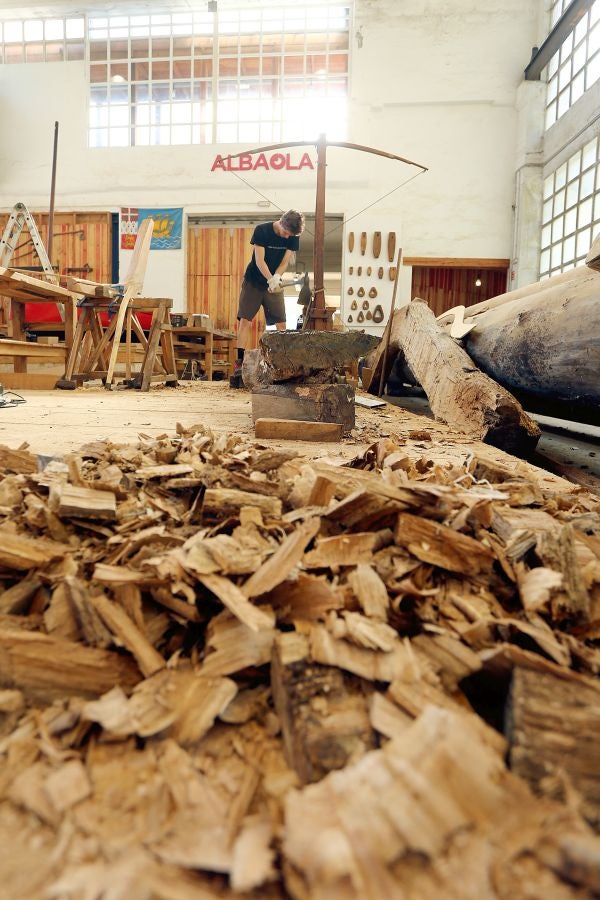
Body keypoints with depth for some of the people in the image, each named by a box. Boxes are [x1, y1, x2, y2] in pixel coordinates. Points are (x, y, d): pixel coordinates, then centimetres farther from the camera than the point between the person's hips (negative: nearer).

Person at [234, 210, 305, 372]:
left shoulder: (293, 237, -5)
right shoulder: (262, 230, -15)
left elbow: (285, 262, -6)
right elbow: (259, 260, -21)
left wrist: (277, 277, -27)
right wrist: (271, 280, -35)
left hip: (275, 284, 3)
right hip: (253, 282, -3)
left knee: (281, 323, -4)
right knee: (245, 320, -9)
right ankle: (240, 361, -10)